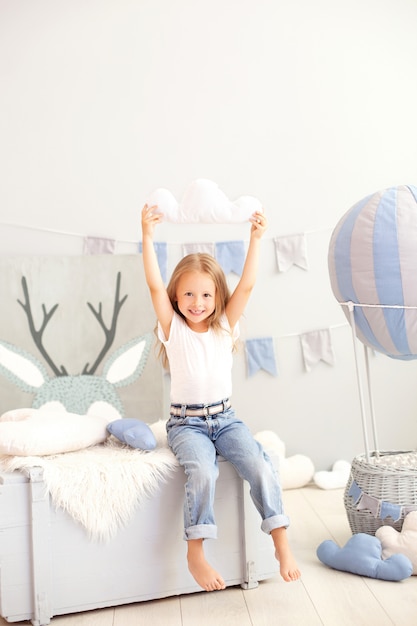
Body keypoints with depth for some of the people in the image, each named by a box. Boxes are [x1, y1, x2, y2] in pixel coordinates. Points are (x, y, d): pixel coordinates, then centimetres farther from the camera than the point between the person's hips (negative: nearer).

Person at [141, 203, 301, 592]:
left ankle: (281, 541, -6)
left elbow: (246, 285, -7)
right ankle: (195, 552, -13)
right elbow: (155, 287, -15)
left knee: (260, 466, -21)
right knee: (202, 471, -29)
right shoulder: (174, 329, -2)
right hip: (186, 423, -2)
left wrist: (256, 238, -14)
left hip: (225, 418, 2)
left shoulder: (225, 326, 4)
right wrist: (148, 237, -24)